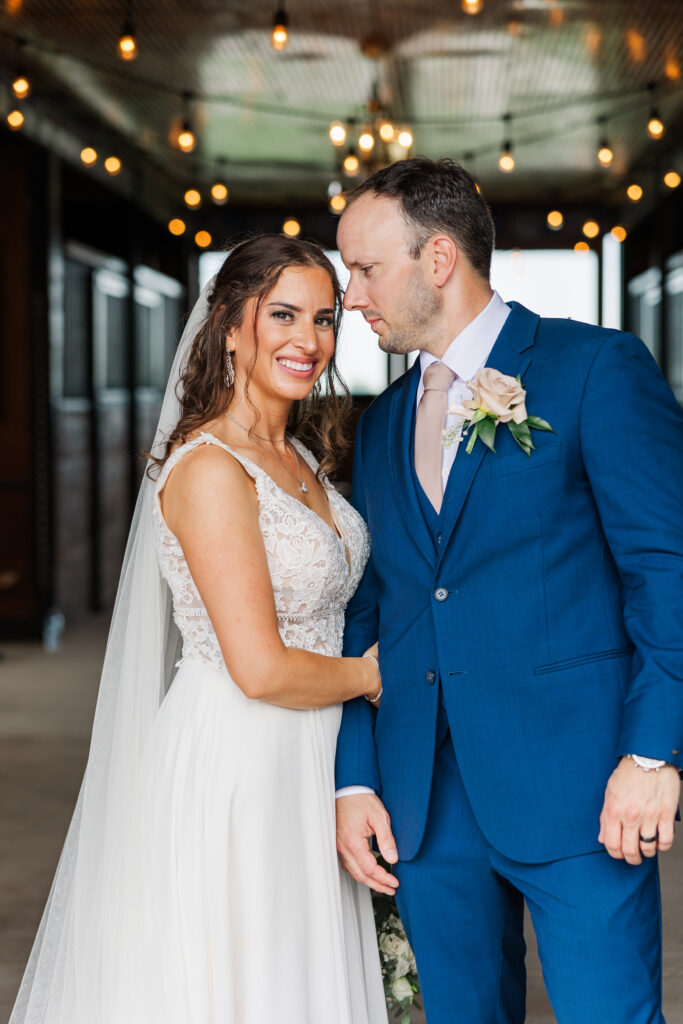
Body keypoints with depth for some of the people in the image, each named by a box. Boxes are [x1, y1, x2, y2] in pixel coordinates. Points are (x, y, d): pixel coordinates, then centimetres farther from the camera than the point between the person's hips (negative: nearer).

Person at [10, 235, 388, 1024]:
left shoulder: (300, 461, 10)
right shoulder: (209, 469, -17)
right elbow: (262, 669, -21)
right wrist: (368, 676, -5)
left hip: (299, 775, 8)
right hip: (228, 770, -8)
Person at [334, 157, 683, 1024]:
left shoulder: (596, 368, -3)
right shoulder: (381, 424, 17)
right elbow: (365, 611, 16)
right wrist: (354, 778, 7)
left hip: (575, 786, -6)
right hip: (423, 803, 6)